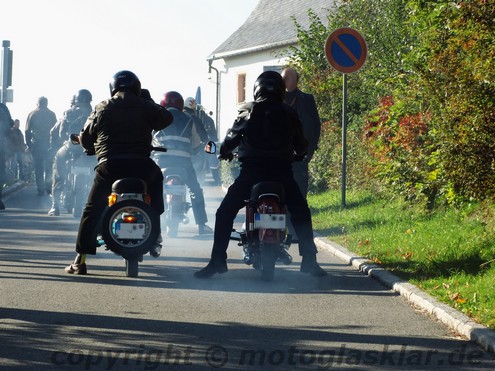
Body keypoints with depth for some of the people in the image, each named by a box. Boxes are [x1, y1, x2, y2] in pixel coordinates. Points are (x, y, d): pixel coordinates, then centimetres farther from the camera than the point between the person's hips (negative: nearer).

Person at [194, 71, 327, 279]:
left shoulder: (247, 111, 4)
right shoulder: (288, 114, 8)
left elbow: (232, 138, 0)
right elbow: (301, 146, 13)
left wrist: (224, 152, 21)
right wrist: (296, 154, 36)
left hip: (251, 170, -1)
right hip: (281, 171, 1)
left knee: (225, 213, 6)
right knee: (301, 214, 17)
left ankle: (217, 261, -3)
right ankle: (309, 261, 10)